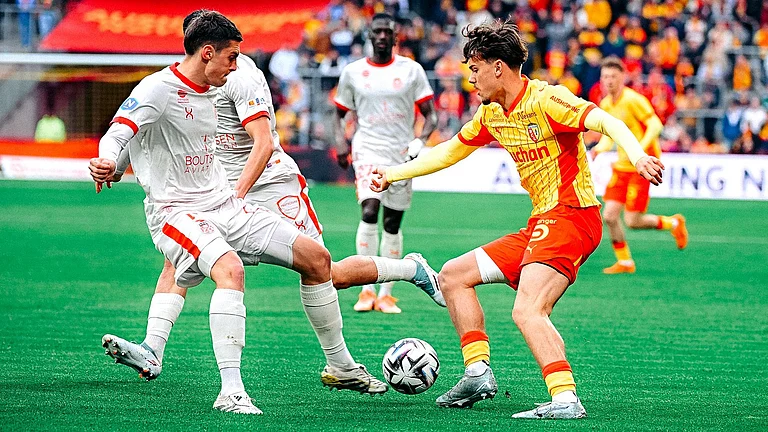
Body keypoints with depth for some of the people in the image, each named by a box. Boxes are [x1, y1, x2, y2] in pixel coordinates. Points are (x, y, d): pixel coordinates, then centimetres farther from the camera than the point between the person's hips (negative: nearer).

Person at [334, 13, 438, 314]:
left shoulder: (411, 70, 4)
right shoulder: (353, 72, 5)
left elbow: (430, 114, 5)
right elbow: (340, 112, 16)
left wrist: (421, 139, -15)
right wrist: (340, 141, -2)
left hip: (401, 153, 1)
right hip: (367, 150, -1)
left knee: (393, 224, 4)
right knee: (369, 213, -21)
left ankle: (386, 294, 14)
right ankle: (367, 290, -18)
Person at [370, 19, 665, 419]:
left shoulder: (545, 100, -13)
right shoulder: (491, 114, 14)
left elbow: (606, 122, -26)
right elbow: (450, 150, 30)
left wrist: (637, 155, -45)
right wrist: (394, 173, 33)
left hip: (571, 217, -10)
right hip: (540, 225, 10)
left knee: (527, 311, -28)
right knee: (453, 276, 13)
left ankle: (565, 400, -35)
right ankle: (478, 373, 8)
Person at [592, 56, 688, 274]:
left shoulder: (633, 100, -15)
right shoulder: (605, 104, 8)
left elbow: (655, 125, -20)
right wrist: (601, 147, -3)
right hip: (621, 166, 7)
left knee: (632, 221, -9)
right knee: (609, 215, -2)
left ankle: (673, 223, 17)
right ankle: (624, 262, 13)